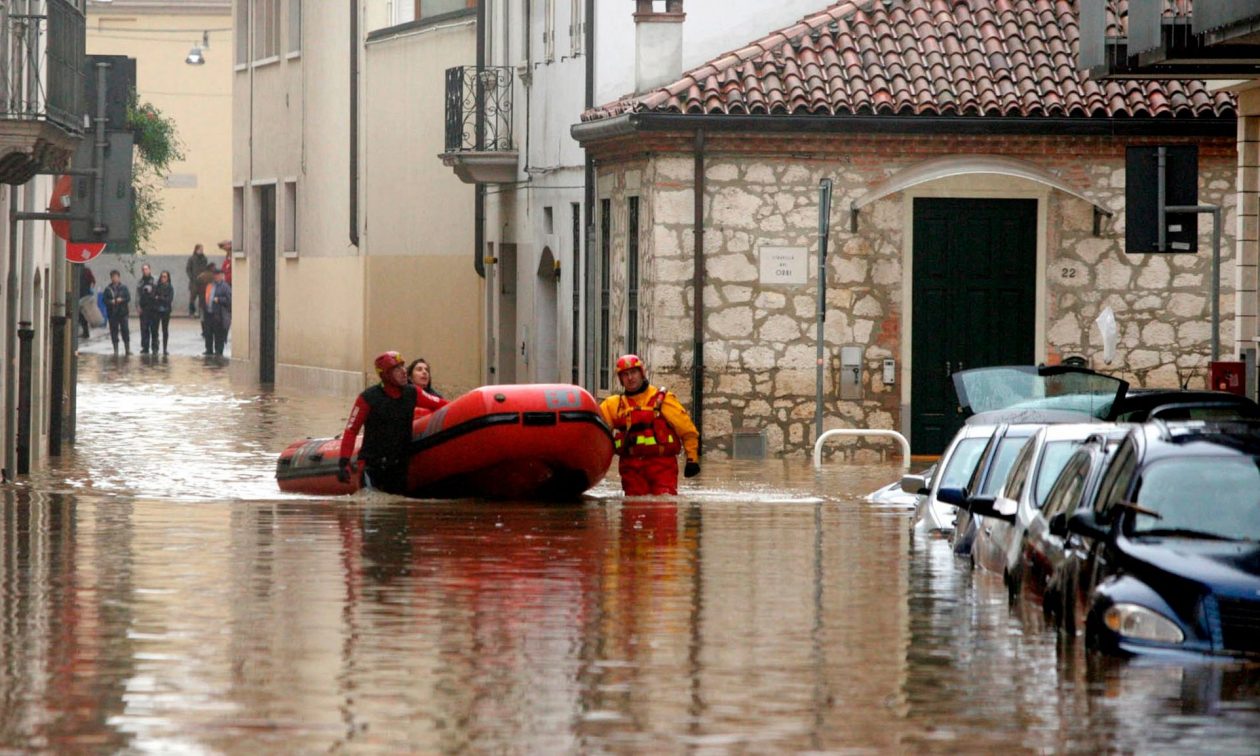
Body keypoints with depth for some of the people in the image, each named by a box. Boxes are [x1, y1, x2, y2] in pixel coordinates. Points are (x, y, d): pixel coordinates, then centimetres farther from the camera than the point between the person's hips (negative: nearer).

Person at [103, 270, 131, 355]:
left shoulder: (124, 287, 4)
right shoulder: (108, 289, 6)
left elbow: (128, 298, -1)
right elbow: (105, 300, 3)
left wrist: (121, 300, -18)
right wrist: (111, 301, -16)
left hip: (122, 313, -1)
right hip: (112, 313, 1)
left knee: (125, 330, -1)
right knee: (114, 332, 2)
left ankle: (128, 349, 5)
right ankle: (116, 349, 9)